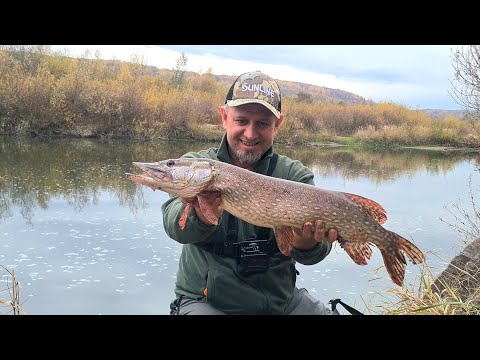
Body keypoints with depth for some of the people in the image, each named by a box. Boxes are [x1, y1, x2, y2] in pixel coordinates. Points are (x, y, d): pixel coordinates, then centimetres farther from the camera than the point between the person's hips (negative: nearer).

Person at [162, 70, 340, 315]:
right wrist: (200, 217, -45)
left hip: (281, 299, 3)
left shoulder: (295, 175, -3)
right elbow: (175, 225, -24)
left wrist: (309, 244, -36)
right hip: (207, 300, -2)